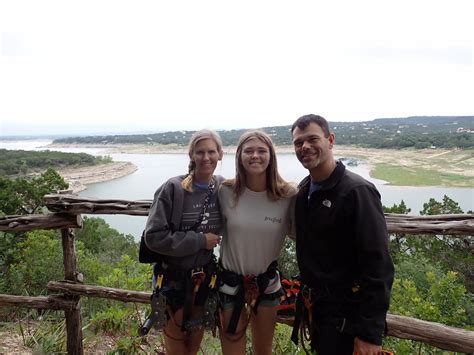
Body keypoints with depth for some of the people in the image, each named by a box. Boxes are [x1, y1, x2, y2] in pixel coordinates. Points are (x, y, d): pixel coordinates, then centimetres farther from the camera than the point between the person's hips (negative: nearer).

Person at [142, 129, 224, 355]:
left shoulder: (223, 188, -7)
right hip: (173, 277, -3)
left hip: (205, 275, 4)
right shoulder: (173, 188, -19)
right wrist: (199, 240, -21)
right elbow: (153, 236, -21)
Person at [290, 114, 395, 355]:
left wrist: (370, 334, -22)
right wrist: (307, 296, 14)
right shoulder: (304, 190, 3)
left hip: (347, 315, -7)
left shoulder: (357, 191, -20)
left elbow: (378, 267, -22)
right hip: (315, 308, 7)